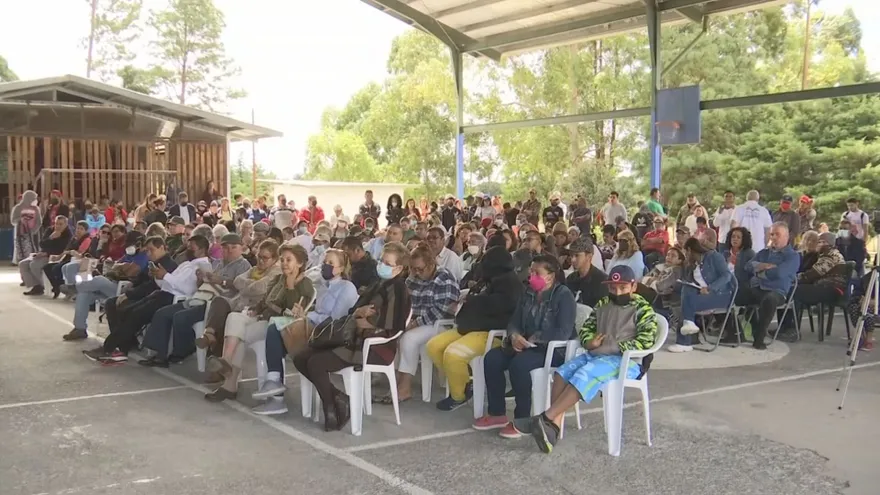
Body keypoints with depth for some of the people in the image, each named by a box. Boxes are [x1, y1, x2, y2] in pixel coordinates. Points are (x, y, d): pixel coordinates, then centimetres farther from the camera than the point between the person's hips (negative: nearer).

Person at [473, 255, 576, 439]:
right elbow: (514, 321, 9)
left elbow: (563, 333, -21)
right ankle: (497, 414, -4)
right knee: (492, 358, -14)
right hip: (527, 346, 8)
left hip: (554, 349, -8)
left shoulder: (563, 295, -12)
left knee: (519, 364, -34)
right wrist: (515, 335, -15)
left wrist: (533, 339, -19)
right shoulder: (529, 293, 11)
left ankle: (522, 420, -20)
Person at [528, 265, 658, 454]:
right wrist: (589, 342, -2)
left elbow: (646, 340, -9)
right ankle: (554, 425, -31)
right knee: (564, 371, -22)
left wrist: (615, 347, -15)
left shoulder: (643, 309, 1)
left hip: (626, 360, -6)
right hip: (595, 354, 6)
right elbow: (585, 329, 22)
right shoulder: (603, 304, 18)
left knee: (585, 374, -33)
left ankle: (546, 418, -35)